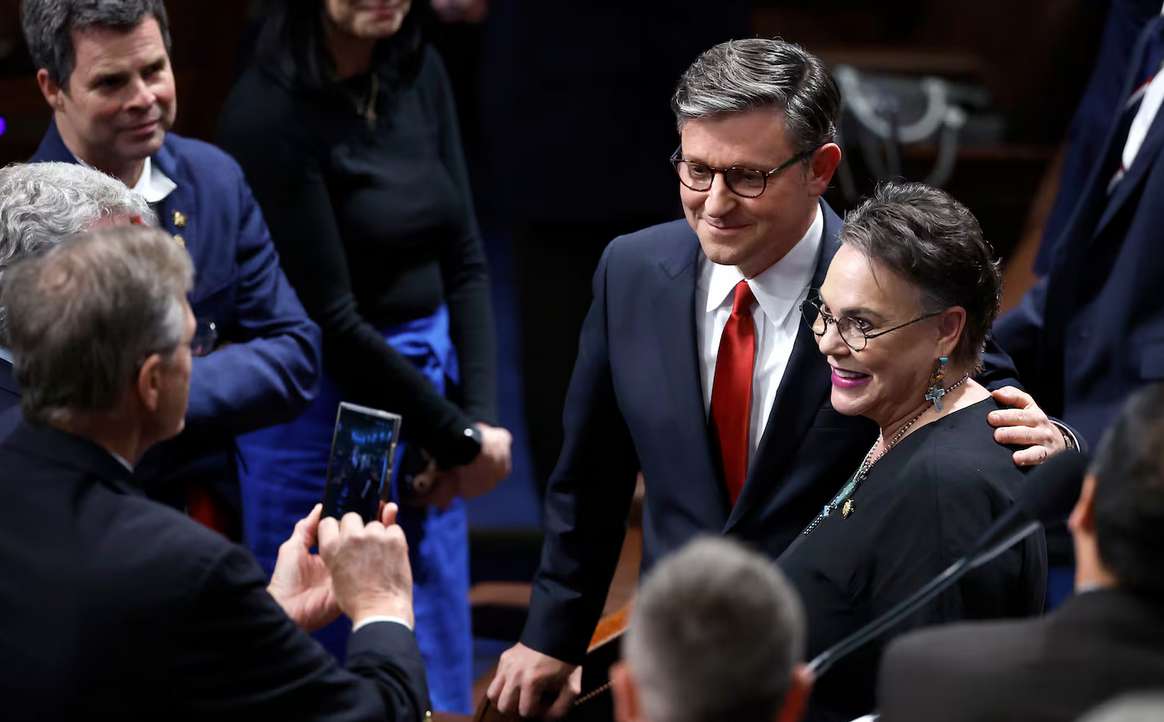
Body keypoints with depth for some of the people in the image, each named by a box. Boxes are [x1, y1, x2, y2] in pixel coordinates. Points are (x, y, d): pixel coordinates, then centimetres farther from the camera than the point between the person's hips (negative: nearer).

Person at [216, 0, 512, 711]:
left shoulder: (420, 72, 2)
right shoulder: (268, 112, -17)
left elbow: (465, 260, 5)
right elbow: (330, 319, -16)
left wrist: (482, 417, -7)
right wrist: (461, 437, -9)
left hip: (430, 381, 6)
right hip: (329, 410, -6)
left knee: (440, 682, 13)